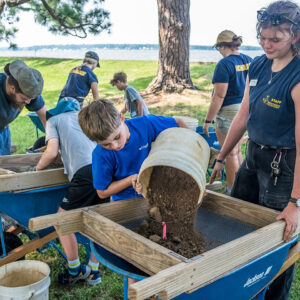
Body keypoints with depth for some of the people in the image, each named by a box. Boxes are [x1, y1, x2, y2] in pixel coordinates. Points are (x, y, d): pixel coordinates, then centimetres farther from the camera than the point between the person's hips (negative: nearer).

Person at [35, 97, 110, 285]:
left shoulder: (53, 120, 19)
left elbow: (52, 152, 3)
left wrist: (38, 167, 23)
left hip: (85, 171, -6)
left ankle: (75, 271, 24)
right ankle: (93, 271, 27)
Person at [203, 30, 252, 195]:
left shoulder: (224, 64, -16)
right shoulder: (249, 61, 7)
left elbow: (219, 97, -19)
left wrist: (208, 120, -14)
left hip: (229, 112, -8)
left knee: (231, 153, 2)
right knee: (237, 151, 19)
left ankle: (231, 191, 14)